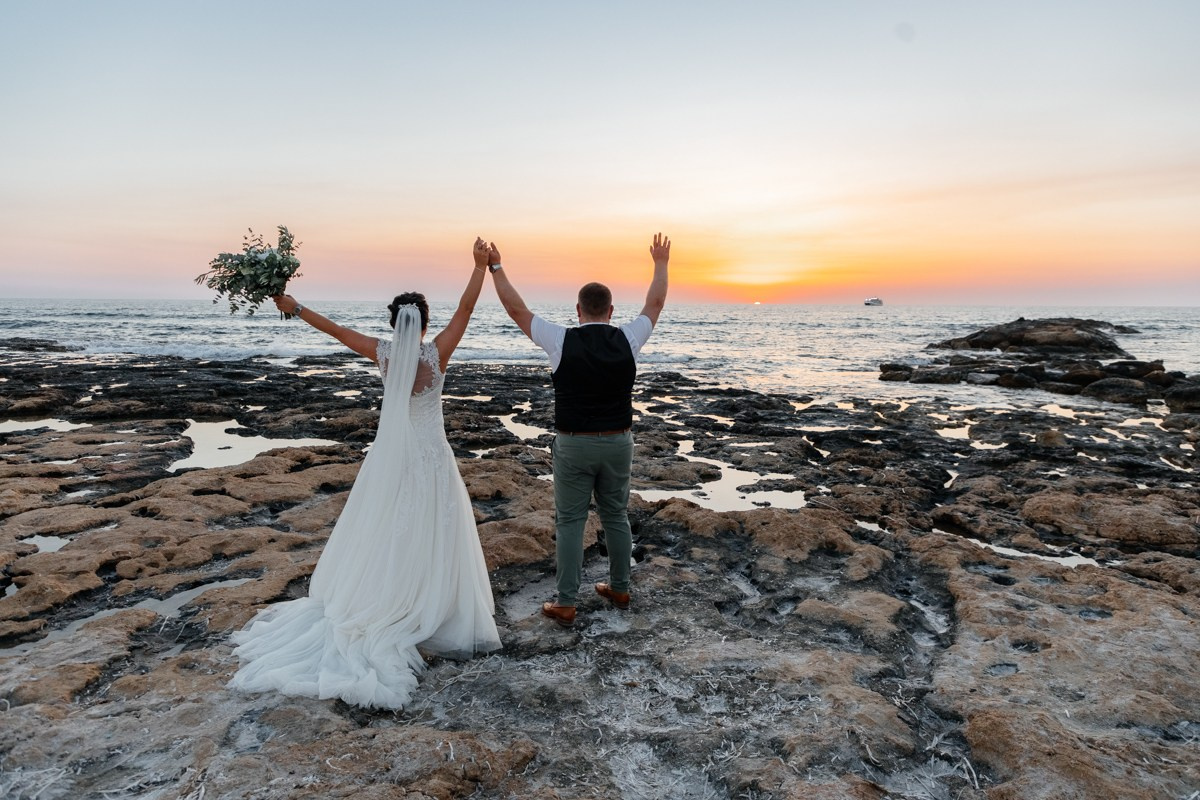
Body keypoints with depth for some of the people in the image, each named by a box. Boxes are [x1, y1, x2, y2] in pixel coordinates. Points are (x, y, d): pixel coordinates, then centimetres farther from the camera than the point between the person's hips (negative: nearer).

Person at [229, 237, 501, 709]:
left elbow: (335, 329, 2)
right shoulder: (437, 352, -15)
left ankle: (376, 607, 28)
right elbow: (466, 308, -13)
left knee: (381, 535, 15)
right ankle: (428, 620, 10)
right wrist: (481, 265, -6)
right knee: (428, 540, 4)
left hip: (389, 456, 4)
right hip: (429, 458, -3)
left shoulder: (383, 354, -6)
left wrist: (295, 308, 13)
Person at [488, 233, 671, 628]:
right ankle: (619, 589, 30)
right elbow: (654, 305, 12)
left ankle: (565, 604, 8)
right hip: (618, 443, 3)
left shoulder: (562, 341, -11)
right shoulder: (627, 339, -5)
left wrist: (495, 268, 8)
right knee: (616, 516, 17)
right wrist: (661, 264, 26)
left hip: (574, 445, -3)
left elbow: (516, 309, -3)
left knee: (570, 522, 5)